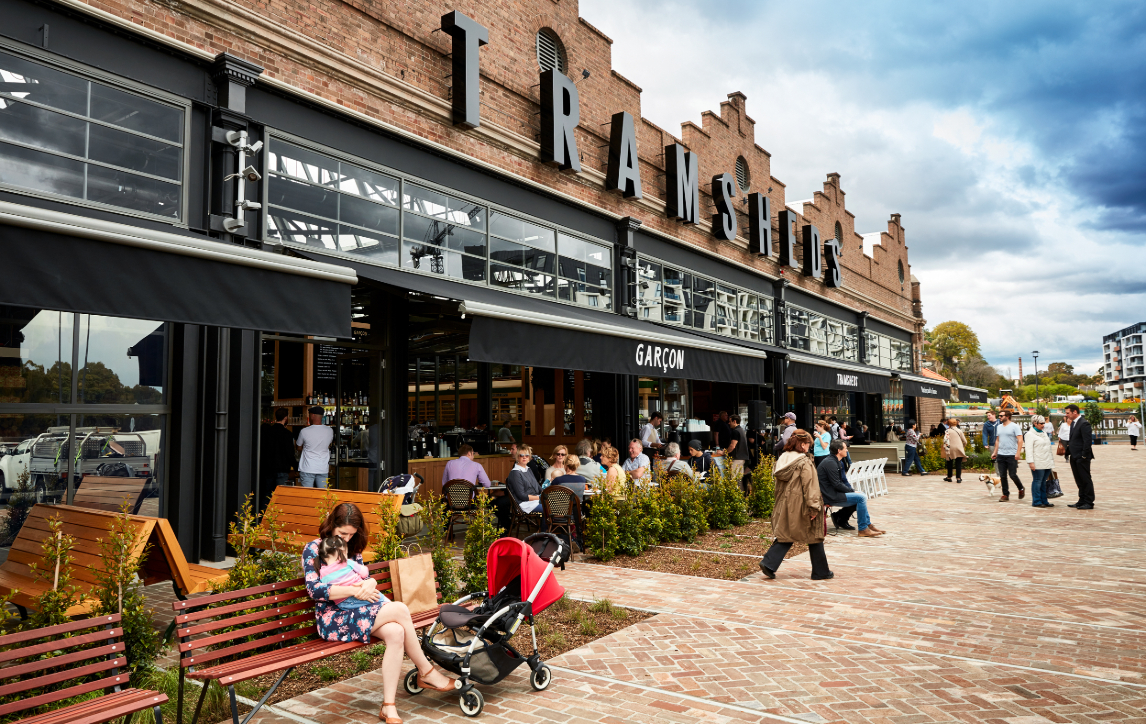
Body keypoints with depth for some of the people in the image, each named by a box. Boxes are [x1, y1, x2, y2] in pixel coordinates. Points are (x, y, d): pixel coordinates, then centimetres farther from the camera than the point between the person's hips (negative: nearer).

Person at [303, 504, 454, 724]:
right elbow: (313, 590, -14)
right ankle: (426, 673, -9)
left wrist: (369, 591, -7)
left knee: (396, 632, -28)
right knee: (400, 609, -25)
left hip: (359, 611, 6)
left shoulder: (353, 549, 17)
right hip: (333, 620, -6)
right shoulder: (313, 549, -2)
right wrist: (353, 591, -22)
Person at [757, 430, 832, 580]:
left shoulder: (783, 459, 6)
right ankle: (821, 572, 20)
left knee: (785, 536, 12)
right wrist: (814, 507, -16)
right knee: (814, 537, 9)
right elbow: (809, 486, -19)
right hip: (800, 507, -7)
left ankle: (768, 564, -3)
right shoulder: (804, 462, -16)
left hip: (785, 506, 7)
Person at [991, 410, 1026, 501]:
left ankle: (1021, 489, 23)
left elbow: (1020, 440, -11)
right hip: (1000, 455, 6)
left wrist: (1018, 453, -18)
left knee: (1012, 475, -4)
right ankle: (1005, 495, 12)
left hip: (1011, 455, -6)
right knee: (1002, 476, 5)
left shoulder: (1014, 426, -6)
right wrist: (995, 452, 14)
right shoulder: (999, 427, 13)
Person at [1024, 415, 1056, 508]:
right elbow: (1029, 450, -11)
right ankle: (1036, 501, 2)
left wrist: (1051, 460, 20)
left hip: (1047, 463, 7)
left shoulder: (1044, 433, 19)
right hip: (1038, 464, -7)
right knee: (1037, 482, -4)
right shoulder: (1030, 434, -6)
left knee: (1044, 482, 9)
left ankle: (1044, 501, 15)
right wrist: (1031, 462, -18)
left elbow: (1049, 447, 24)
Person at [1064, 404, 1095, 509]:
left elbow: (1087, 441, -19)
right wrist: (1071, 454, 12)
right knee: (1079, 481, 14)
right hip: (1074, 457, 9)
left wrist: (1084, 455, -18)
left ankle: (1089, 503, 4)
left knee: (1086, 480, -2)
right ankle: (1082, 501, 21)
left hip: (1082, 458, -9)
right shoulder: (1073, 423, 15)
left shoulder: (1084, 423, -15)